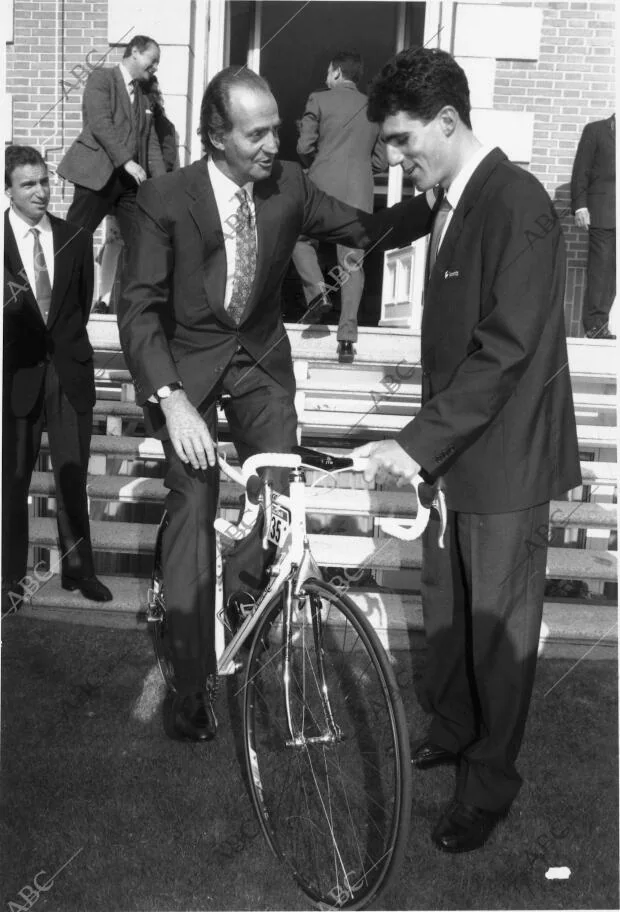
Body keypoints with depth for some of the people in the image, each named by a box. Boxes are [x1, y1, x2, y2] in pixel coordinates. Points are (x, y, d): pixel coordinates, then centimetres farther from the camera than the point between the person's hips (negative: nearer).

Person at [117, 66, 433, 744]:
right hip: (184, 363, -3)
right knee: (193, 500, -12)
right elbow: (137, 307, -18)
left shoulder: (289, 186, -7)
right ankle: (191, 683, -1)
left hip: (260, 358, 3)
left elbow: (366, 231, 0)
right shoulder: (164, 199, -17)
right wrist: (171, 398, -31)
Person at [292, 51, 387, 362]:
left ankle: (317, 292, -1)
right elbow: (381, 161, 12)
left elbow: (304, 147, -2)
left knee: (301, 240, 21)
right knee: (352, 263, 4)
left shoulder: (319, 100, 1)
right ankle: (347, 337, 0)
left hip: (323, 187, -3)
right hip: (359, 194, 3)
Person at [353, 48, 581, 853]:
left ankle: (490, 780, 25)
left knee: (499, 621, 7)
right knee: (445, 604, 20)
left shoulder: (518, 206, -18)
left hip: (502, 456, -8)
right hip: (450, 447, 8)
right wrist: (424, 441, 13)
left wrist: (417, 441, -26)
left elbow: (506, 349, -24)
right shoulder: (451, 204, 9)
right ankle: (451, 730, 41)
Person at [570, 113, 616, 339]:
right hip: (602, 213, -4)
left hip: (612, 215, 4)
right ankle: (596, 325, -4)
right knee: (600, 271, -7)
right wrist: (580, 206, -9)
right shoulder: (595, 130, 8)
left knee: (610, 272, 0)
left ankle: (598, 326, 0)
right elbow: (581, 171, 1)